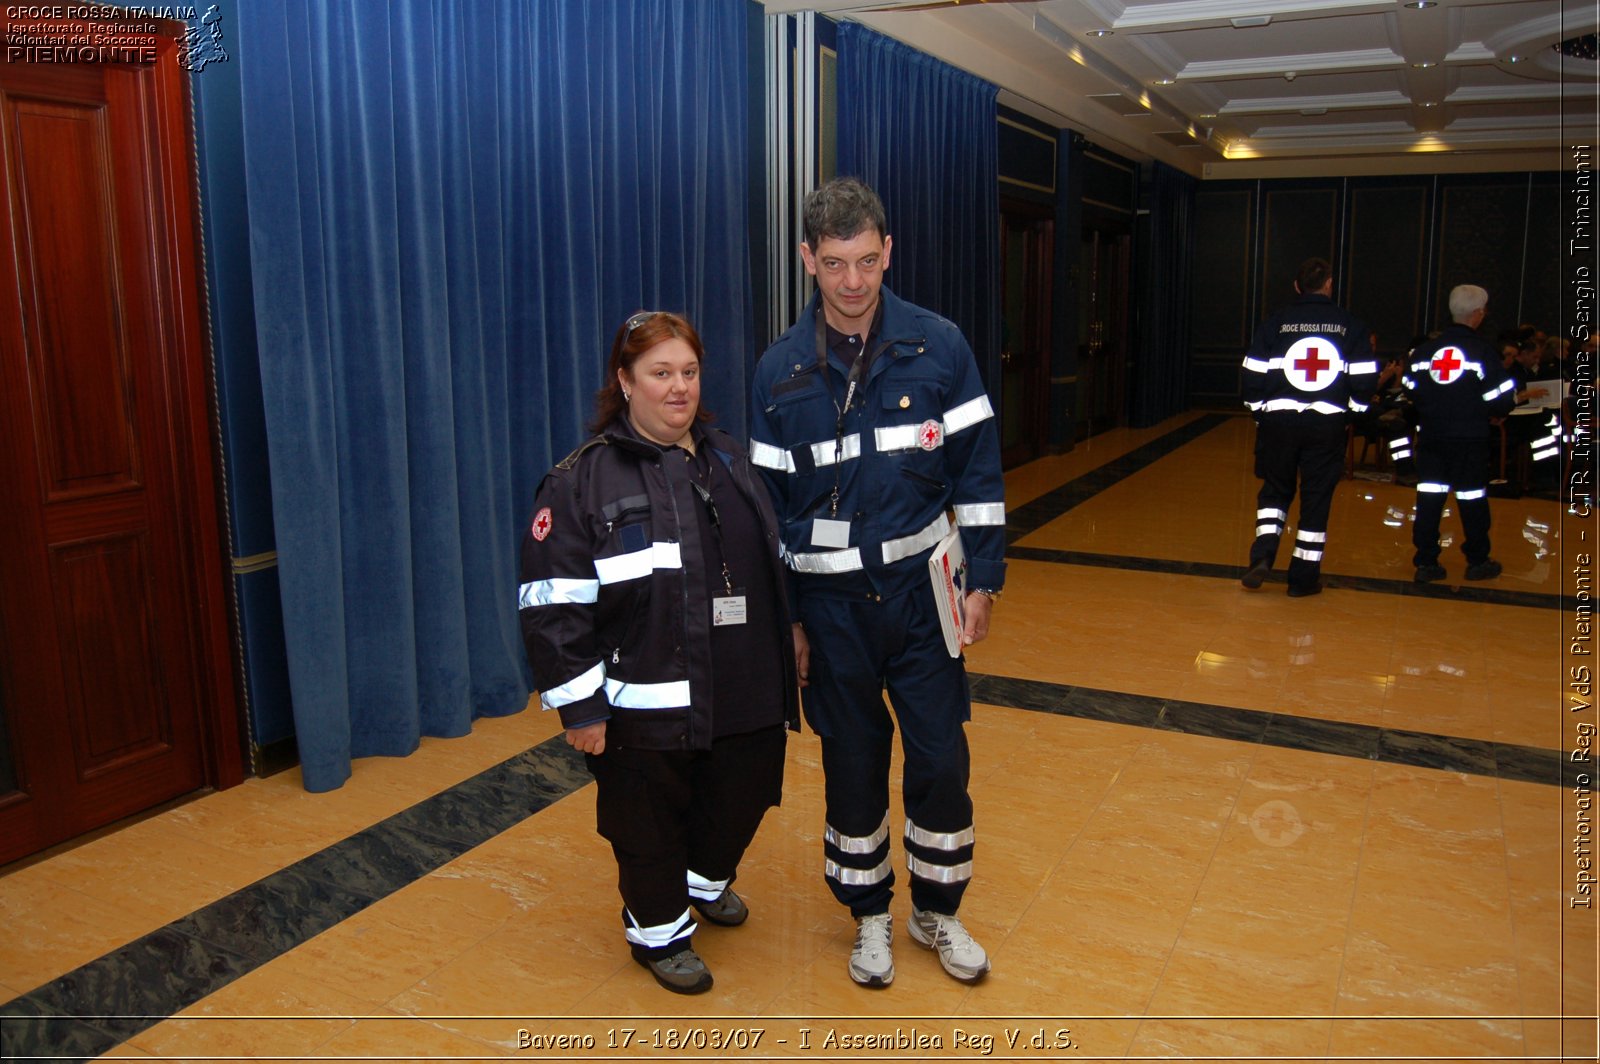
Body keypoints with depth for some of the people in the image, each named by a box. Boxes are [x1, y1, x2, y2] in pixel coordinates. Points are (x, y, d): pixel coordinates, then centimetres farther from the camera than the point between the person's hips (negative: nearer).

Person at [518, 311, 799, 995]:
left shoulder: (729, 461, 9)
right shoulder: (581, 481, -10)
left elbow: (773, 569, 18)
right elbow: (552, 607, -12)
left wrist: (784, 649, 19)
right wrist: (580, 706, -13)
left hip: (744, 699, 6)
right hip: (644, 709, -5)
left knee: (740, 802, 17)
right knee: (649, 824, 9)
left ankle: (706, 881, 49)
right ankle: (659, 931, 36)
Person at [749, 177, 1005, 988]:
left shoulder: (939, 348, -5)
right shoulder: (781, 370, -3)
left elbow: (977, 473, -1)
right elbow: (770, 501, 2)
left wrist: (983, 579, -4)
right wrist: (784, 616, 1)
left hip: (921, 589, 0)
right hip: (830, 600, 1)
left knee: (941, 760, 7)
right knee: (852, 766, 12)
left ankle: (938, 911, 31)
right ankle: (870, 915, 33)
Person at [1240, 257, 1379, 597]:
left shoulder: (1275, 323, 0)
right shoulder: (1351, 326, 1)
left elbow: (1253, 377, -1)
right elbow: (1365, 380, -1)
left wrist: (1260, 412, 13)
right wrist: (1351, 411, 15)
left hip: (1279, 420, 1)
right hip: (1327, 424, 0)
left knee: (1275, 490, 17)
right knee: (1317, 499, 8)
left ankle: (1262, 556, -2)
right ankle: (1304, 578, 14)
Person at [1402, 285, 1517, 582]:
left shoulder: (1424, 350, 5)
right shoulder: (1483, 351, -9)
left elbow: (1412, 392, 5)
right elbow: (1500, 401, -9)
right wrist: (1496, 411, 11)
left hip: (1430, 436, 4)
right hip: (1470, 439, -4)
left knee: (1429, 496, 5)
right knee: (1473, 498, 8)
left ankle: (1425, 562, 5)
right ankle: (1477, 561, 20)